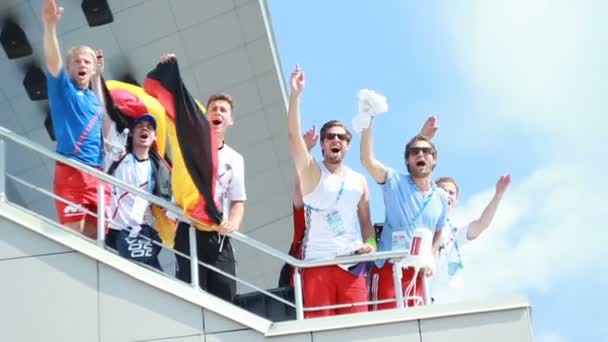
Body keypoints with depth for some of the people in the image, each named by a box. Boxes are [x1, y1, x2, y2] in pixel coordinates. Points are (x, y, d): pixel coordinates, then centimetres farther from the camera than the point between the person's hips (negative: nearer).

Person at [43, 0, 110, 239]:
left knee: (95, 236, 4)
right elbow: (52, 60, -13)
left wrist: (98, 76, 31)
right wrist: (50, 25, -30)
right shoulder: (64, 89, 4)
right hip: (71, 172, -6)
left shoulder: (93, 99, 21)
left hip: (98, 173, 6)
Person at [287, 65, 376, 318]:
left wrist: (370, 244, -2)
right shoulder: (311, 172, 5)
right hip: (317, 263, -3)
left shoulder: (359, 181, 16)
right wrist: (295, 94, -17)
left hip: (352, 264, 3)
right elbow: (293, 134, -8)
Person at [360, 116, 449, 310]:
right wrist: (368, 121, -27)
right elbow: (367, 160, -20)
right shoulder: (395, 183, -4)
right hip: (388, 267, -4)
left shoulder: (441, 198, 9)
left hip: (417, 271, 4)